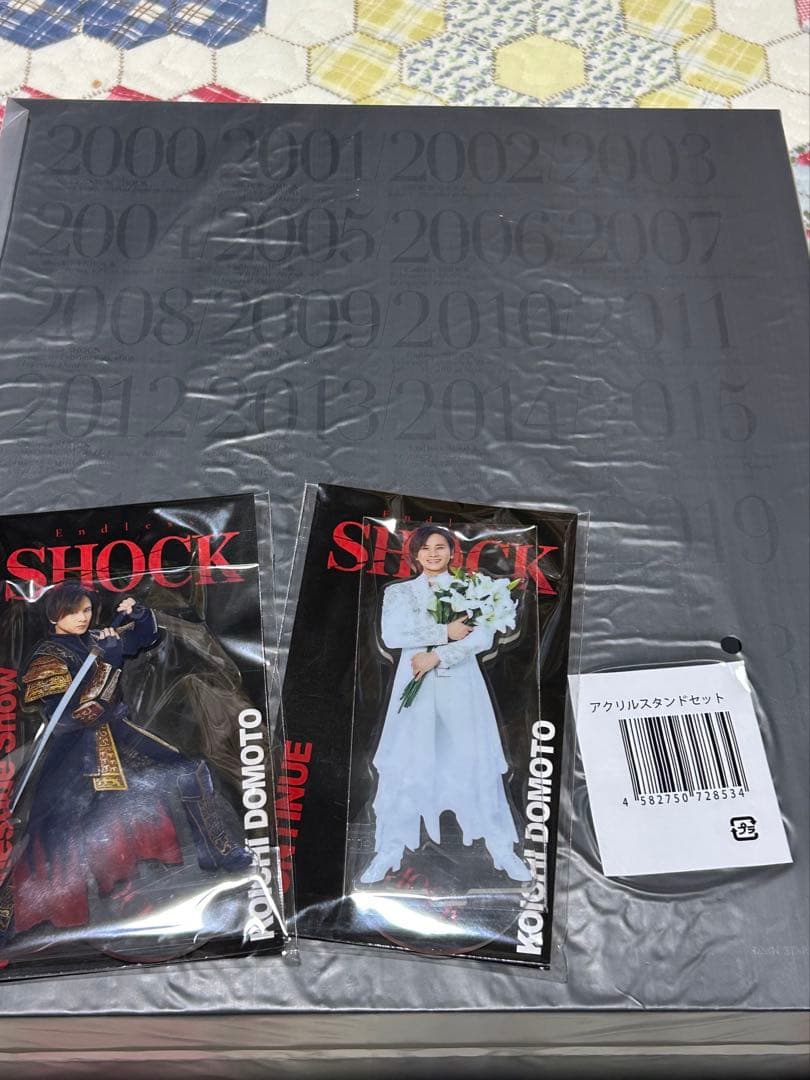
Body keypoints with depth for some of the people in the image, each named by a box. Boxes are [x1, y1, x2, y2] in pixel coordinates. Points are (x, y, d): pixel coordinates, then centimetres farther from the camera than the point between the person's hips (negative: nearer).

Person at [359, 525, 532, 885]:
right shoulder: (399, 592, 7)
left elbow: (483, 638, -7)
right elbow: (391, 636, -9)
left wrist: (436, 655, -17)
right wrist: (445, 632, -14)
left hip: (460, 687, 0)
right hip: (415, 687, 0)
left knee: (477, 763, 4)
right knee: (403, 767, 1)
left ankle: (502, 849, 15)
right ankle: (389, 851, 12)